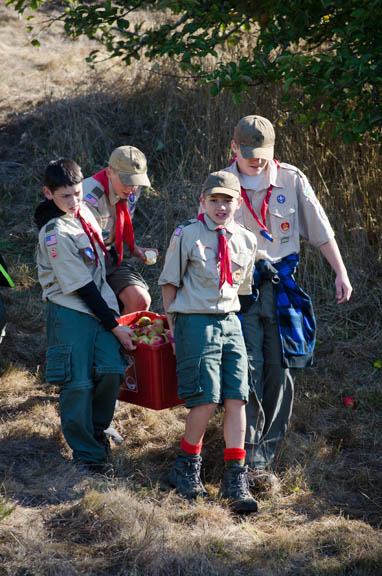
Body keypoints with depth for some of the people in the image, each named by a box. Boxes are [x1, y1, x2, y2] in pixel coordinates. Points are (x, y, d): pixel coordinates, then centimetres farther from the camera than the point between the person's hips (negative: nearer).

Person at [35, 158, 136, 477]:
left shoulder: (83, 211, 6)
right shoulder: (55, 234, -19)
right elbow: (81, 287, -17)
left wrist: (112, 313, 20)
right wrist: (114, 326, -13)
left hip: (100, 304, 7)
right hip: (71, 312, -7)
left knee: (112, 370, -4)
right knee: (78, 384, -6)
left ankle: (98, 428, 20)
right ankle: (86, 452, 7)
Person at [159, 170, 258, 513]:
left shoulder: (246, 241, 9)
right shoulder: (186, 235, -3)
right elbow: (170, 283, 3)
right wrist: (174, 327, 2)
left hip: (230, 322, 4)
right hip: (195, 322, -4)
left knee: (236, 400, -3)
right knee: (206, 401, -10)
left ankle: (235, 479, 3)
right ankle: (187, 469, 12)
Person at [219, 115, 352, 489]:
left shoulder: (292, 180, 1)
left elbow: (320, 229, 7)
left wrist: (341, 272, 3)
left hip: (281, 289, 1)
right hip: (240, 289, -1)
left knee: (279, 372, 1)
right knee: (248, 373, -8)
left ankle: (267, 459, 11)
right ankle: (251, 461, -2)